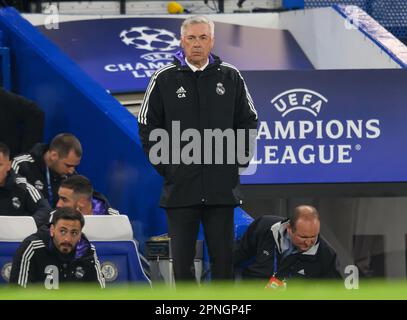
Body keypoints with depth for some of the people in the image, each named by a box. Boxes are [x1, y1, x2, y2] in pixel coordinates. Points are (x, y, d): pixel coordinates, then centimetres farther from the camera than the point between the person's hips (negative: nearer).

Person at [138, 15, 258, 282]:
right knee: (182, 256, 3)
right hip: (179, 187, -1)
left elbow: (248, 121, 13)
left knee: (223, 254, 3)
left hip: (223, 187, 1)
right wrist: (163, 164, 0)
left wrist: (239, 159, 5)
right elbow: (148, 126, 6)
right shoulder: (164, 79, 1)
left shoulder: (230, 77, 4)